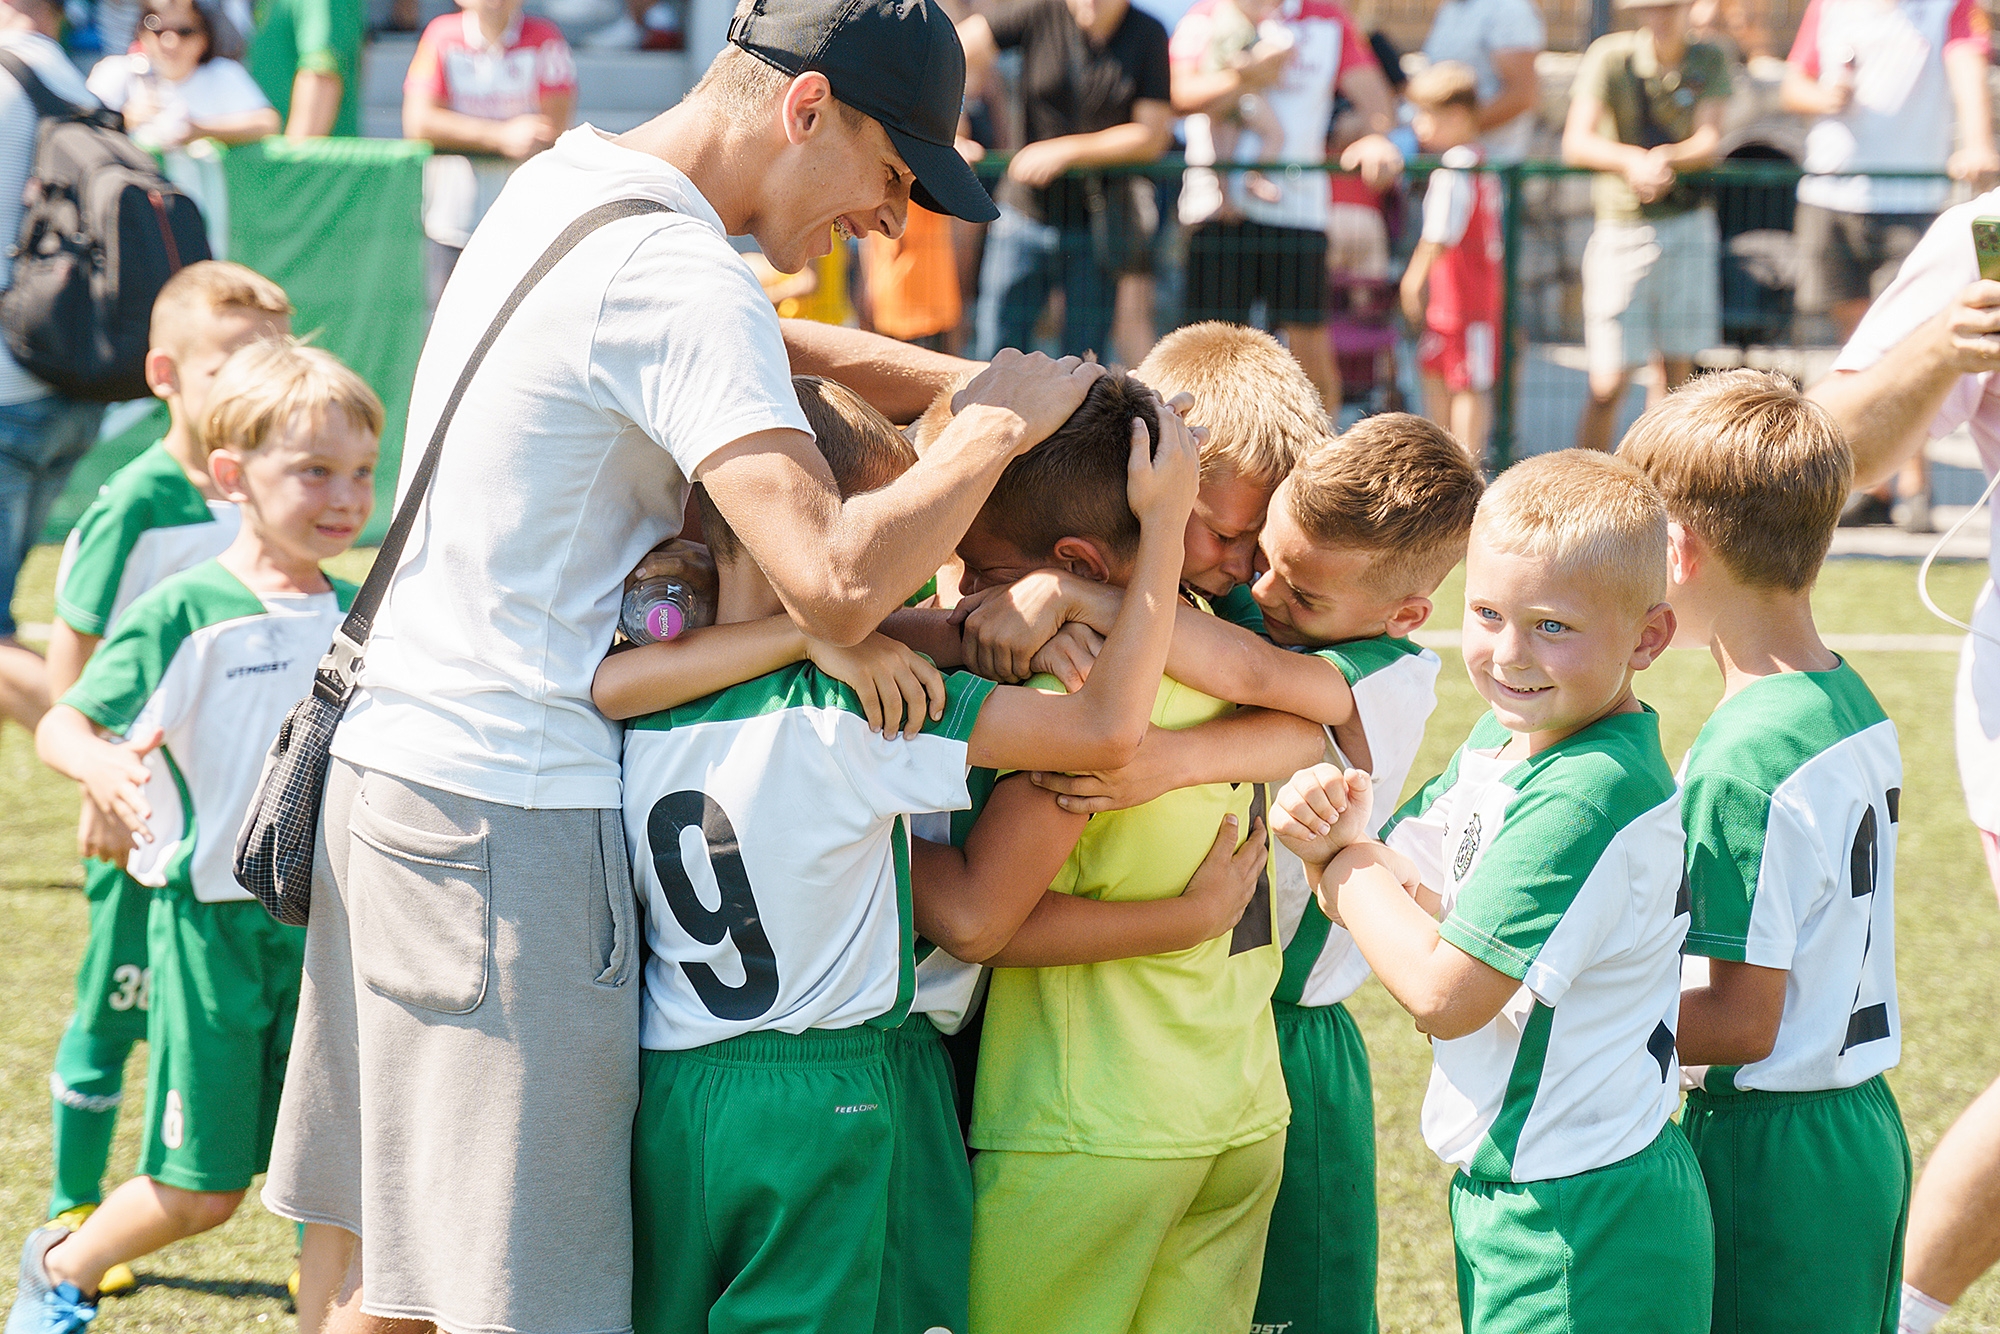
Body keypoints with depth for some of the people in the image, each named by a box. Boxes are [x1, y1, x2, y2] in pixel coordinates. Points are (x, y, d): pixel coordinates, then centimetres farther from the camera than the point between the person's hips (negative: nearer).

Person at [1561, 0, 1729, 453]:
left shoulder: (1708, 63, 3)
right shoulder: (1609, 57, -8)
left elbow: (1710, 141, -8)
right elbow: (1576, 143, -17)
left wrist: (1667, 157, -30)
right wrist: (1633, 160, -35)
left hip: (1689, 228, 3)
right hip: (1622, 228, -3)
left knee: (1676, 375, 5)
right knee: (1608, 385, -7)